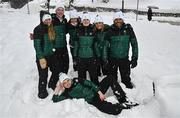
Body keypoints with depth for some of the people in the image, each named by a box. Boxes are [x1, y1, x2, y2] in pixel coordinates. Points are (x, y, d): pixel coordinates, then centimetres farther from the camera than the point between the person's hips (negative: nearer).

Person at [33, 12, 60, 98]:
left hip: (51, 55, 7)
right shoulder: (38, 29, -17)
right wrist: (41, 58, -22)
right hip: (42, 56, -7)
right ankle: (42, 92, 22)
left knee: (56, 71, 15)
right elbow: (37, 45, -19)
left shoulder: (51, 28, 5)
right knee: (43, 75, 2)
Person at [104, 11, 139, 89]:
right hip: (112, 59, 1)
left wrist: (135, 58, -2)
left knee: (126, 79, 2)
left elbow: (134, 44, 2)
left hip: (124, 59, -1)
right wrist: (105, 59, -1)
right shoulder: (110, 31, -4)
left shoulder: (128, 30, -4)